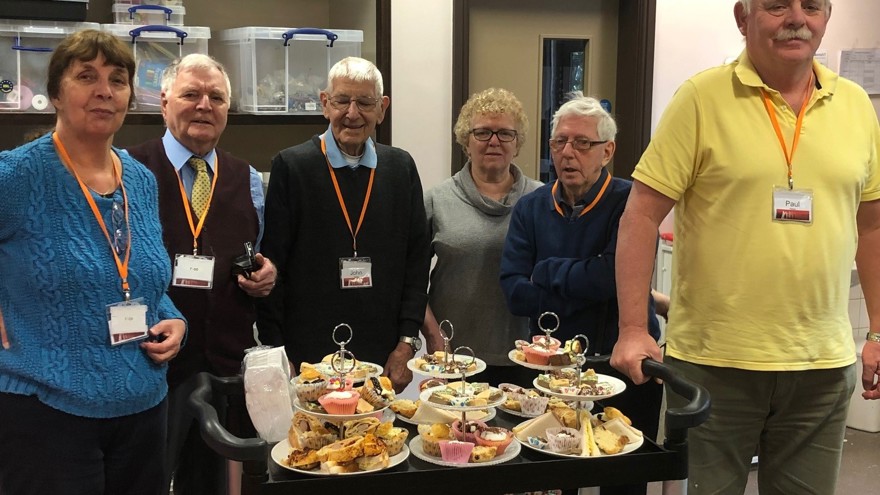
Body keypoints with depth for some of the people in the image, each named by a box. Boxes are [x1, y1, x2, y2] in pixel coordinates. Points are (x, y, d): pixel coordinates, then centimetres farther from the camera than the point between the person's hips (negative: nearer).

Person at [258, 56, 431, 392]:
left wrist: (407, 342, 2)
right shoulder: (291, 166, -3)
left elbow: (417, 260, 7)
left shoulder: (401, 167, 6)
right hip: (306, 357, -2)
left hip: (383, 360, 3)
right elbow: (271, 266, -4)